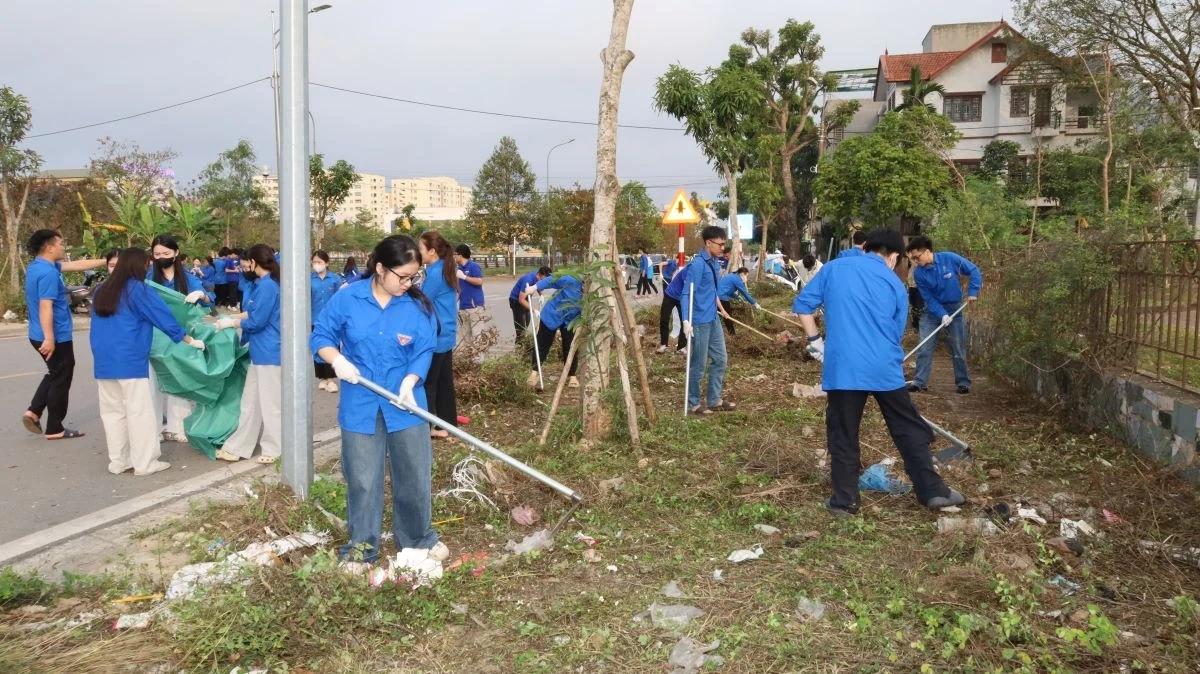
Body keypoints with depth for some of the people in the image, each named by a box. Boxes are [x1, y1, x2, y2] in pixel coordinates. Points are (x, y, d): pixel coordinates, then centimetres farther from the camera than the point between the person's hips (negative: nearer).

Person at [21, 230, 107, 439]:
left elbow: (76, 265, 17)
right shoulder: (48, 273, -22)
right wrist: (49, 338, -30)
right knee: (61, 379, 3)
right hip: (56, 337, -10)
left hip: (40, 335, 10)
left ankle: (33, 411, 17)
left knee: (55, 375, 26)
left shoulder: (40, 266, 9)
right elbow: (45, 307, -28)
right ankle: (54, 429, 12)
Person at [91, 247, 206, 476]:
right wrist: (190, 340, 6)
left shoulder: (102, 290, 13)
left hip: (104, 360, 7)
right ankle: (145, 462, 1)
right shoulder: (137, 289, -6)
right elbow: (162, 315, -3)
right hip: (130, 359, -7)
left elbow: (99, 324, 22)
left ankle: (118, 461, 16)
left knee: (112, 410, 10)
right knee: (139, 411, -2)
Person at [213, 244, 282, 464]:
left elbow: (256, 321, -18)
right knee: (251, 401, 14)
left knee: (269, 402, 3)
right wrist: (231, 318, 11)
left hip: (269, 353, -10)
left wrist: (230, 323, -4)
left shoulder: (267, 286, -19)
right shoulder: (264, 283, 13)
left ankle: (274, 449, 15)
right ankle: (238, 447, 22)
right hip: (261, 352, 10)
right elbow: (253, 312, 19)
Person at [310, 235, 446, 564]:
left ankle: (418, 539, 29)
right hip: (360, 405, -1)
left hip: (405, 405, 1)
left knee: (414, 474, 10)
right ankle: (362, 544, 25)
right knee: (362, 478, 9)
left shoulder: (419, 306, -6)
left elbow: (423, 352, -6)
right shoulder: (347, 299, -7)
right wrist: (338, 360, -19)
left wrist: (409, 382, -23)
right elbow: (320, 337, 0)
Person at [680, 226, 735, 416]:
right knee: (699, 364, 1)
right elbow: (687, 294, -22)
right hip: (700, 321, -9)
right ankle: (693, 404, 14)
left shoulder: (714, 262, 9)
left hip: (713, 319, 9)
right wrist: (686, 321, -29)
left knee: (720, 359, 14)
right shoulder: (698, 264, -18)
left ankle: (714, 400, 26)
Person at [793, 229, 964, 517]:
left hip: (842, 367, 0)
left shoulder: (834, 268, 7)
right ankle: (933, 491, 21)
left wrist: (815, 340, 14)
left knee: (843, 437, 9)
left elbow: (803, 304, 4)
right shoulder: (895, 285, 9)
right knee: (910, 430, 14)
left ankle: (845, 501, 14)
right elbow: (896, 333, 17)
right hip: (885, 368, 1)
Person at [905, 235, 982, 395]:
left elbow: (974, 271, -7)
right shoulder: (918, 273, -13)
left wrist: (972, 292, -16)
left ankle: (963, 382, 15)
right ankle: (920, 382, 1)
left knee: (958, 350, 5)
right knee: (924, 348, -4)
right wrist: (942, 314, -22)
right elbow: (928, 298, -13)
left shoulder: (950, 259, -17)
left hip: (954, 309, -1)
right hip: (932, 311, 1)